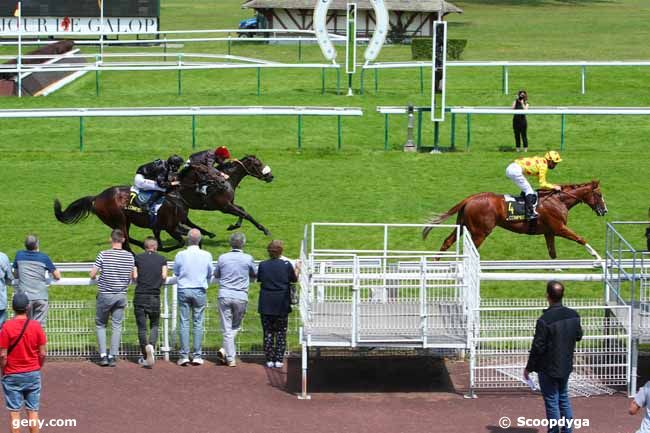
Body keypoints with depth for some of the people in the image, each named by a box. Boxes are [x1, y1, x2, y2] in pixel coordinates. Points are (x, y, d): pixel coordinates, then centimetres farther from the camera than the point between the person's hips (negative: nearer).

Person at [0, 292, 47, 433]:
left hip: (12, 375, -2)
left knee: (14, 413, 4)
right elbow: (43, 353, -4)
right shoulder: (36, 326, -7)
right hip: (33, 374, 2)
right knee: (33, 412, 9)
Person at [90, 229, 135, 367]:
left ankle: (103, 355, 3)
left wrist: (96, 277, 14)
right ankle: (113, 356, 5)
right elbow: (132, 276, 9)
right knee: (117, 325, 9)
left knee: (100, 324, 11)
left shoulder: (103, 255, -12)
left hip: (105, 295, -2)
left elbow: (92, 274, -9)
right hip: (121, 295, 3)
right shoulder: (129, 256, -2)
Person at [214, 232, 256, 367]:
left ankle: (230, 359, -2)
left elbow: (216, 275, 14)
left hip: (224, 295, 1)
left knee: (227, 328, 4)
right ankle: (225, 350, -1)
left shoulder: (222, 258, 0)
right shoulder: (248, 259, -4)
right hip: (240, 297, -1)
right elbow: (255, 274, 13)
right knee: (236, 326, 16)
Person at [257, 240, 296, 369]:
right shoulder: (287, 265, -7)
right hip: (282, 304, -1)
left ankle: (269, 360, 6)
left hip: (266, 304, 1)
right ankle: (279, 360, 4)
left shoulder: (263, 265, -4)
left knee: (268, 332, 7)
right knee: (281, 333, 8)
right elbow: (294, 279, 8)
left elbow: (259, 280, 8)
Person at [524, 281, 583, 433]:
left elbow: (537, 347, -19)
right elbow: (578, 336, 11)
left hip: (548, 369, -6)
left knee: (552, 402, 3)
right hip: (566, 366, 6)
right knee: (564, 398, 19)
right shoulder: (573, 315, -5)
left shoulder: (544, 320, -23)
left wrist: (529, 368, -7)